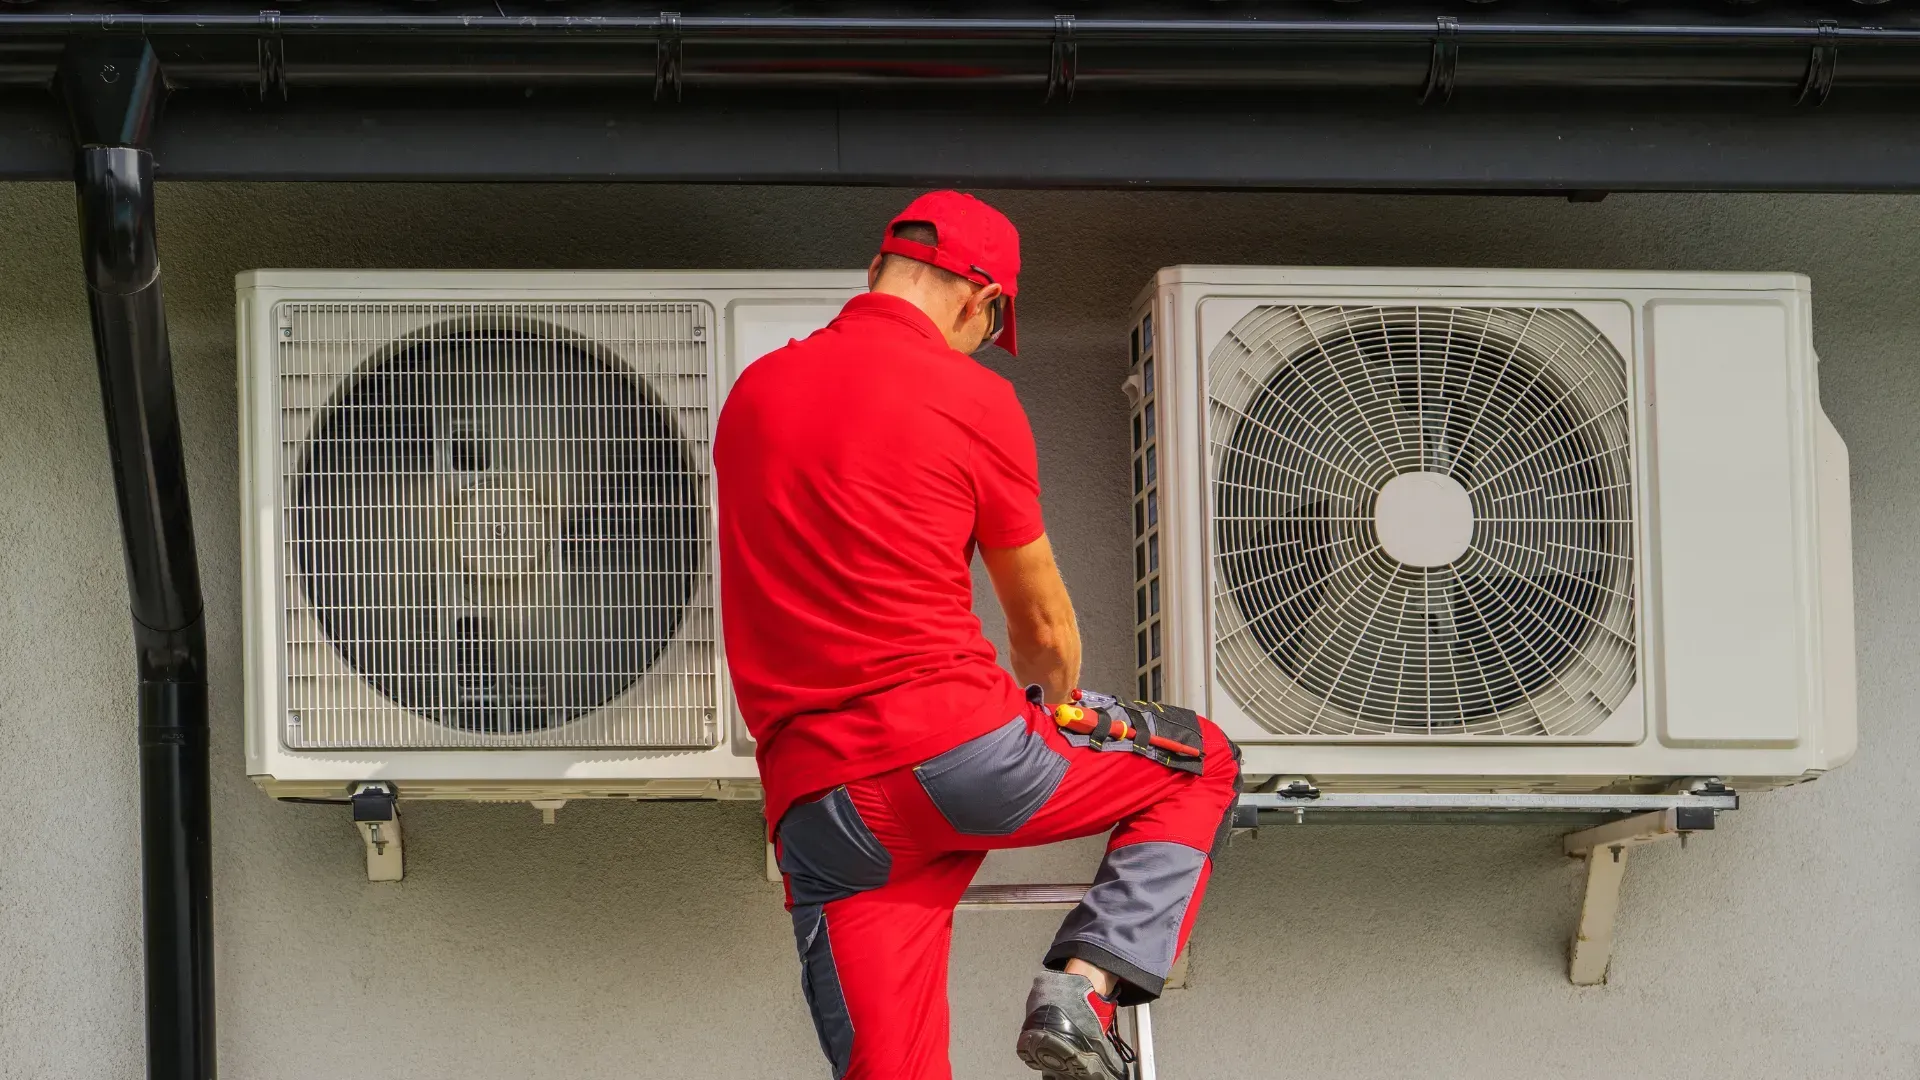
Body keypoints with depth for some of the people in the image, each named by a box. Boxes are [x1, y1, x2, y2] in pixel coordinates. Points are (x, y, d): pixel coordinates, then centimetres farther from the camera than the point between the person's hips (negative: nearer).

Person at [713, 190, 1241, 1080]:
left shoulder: (750, 396, 16)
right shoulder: (970, 397, -1)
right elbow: (1046, 627, 9)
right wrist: (1055, 708, 32)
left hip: (815, 795, 5)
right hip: (957, 750, -5)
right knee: (1200, 766, 17)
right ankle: (1082, 986, -2)